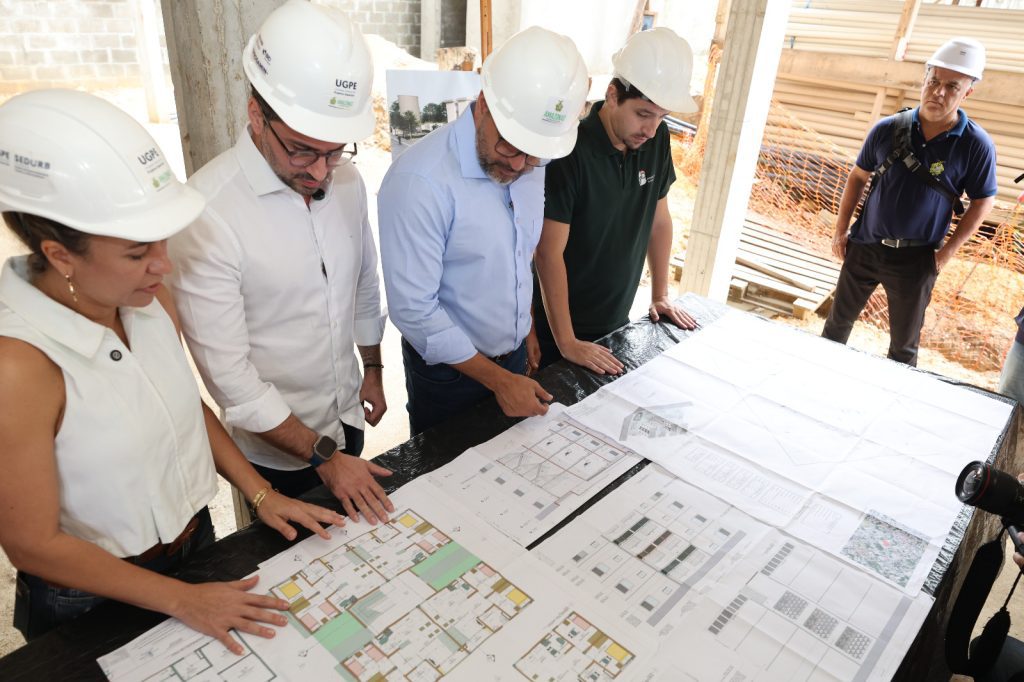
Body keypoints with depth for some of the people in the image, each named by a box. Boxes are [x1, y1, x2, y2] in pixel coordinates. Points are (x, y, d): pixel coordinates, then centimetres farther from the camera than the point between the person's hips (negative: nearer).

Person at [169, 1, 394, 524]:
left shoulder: (346, 181, -7)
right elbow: (229, 373, -24)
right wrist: (321, 455, -21)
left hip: (347, 420, 6)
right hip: (278, 447, -5)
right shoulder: (207, 211, -27)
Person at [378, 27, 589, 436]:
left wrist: (526, 323, 16)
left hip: (514, 355, 7)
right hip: (450, 368, -6)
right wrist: (498, 379, -20)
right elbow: (413, 311, -26)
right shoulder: (420, 181, -28)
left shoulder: (531, 164, -5)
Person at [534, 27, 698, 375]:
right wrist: (567, 342, -23)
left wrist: (660, 295, 10)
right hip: (561, 323, -5)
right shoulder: (570, 151, -24)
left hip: (617, 320, 6)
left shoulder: (656, 139, -5)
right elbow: (549, 254, -23)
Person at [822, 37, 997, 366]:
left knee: (904, 343, 11)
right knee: (839, 320, 16)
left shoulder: (976, 145, -10)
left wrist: (946, 252, -7)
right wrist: (840, 230, 2)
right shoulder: (887, 129, -5)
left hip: (916, 260, -2)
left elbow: (982, 202, -2)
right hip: (864, 246, 2)